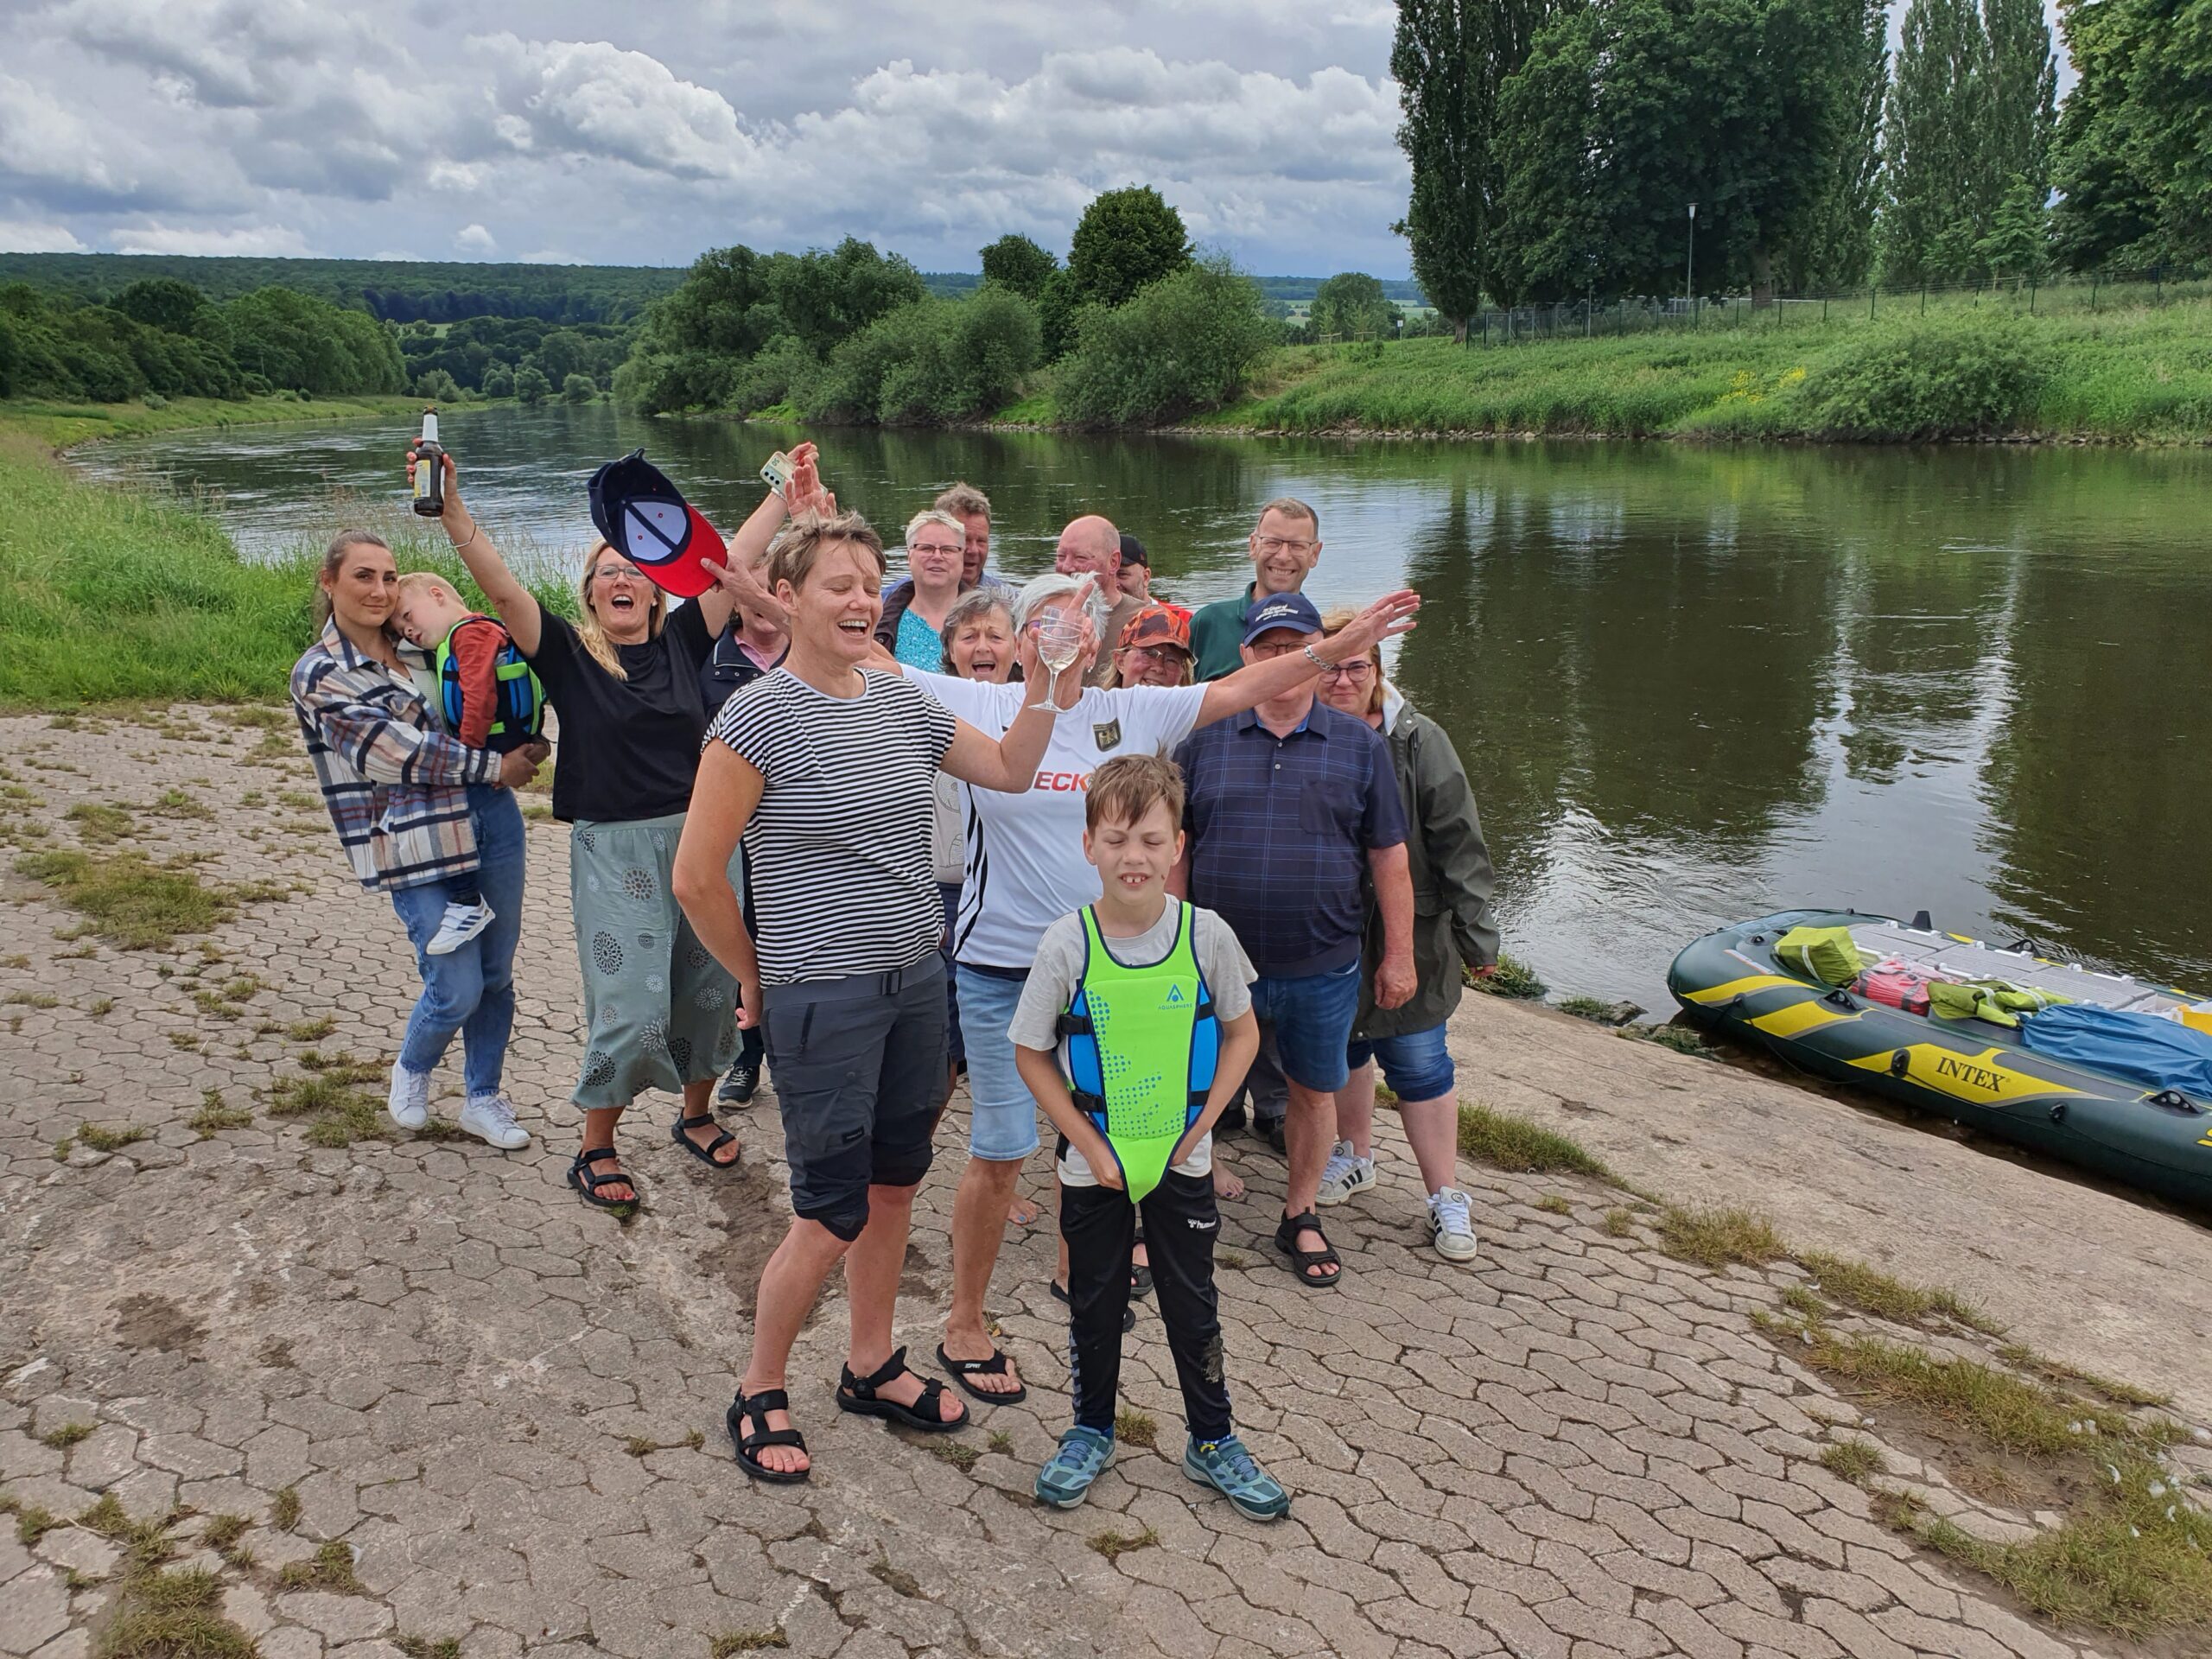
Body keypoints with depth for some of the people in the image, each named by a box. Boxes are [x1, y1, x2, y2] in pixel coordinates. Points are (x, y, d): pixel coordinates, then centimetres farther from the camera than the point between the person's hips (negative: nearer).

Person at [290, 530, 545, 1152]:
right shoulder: (320, 675, -4)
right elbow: (398, 750, -13)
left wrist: (523, 748, 1)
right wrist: (494, 767, -11)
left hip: (490, 819, 6)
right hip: (418, 845, -6)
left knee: (497, 974, 11)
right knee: (458, 988, -6)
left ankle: (483, 1099, 30)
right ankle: (411, 1070, 27)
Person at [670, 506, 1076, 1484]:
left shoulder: (904, 702, 5)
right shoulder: (758, 718, -14)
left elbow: (1011, 770, 10)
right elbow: (697, 877, -13)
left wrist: (1042, 682, -6)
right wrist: (759, 981, -3)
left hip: (917, 981, 6)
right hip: (822, 997, -6)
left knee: (894, 1185, 17)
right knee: (832, 1213, 2)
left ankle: (872, 1367, 37)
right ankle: (759, 1394, 26)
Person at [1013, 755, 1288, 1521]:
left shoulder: (1205, 934, -13)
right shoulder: (1067, 945, -16)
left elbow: (1242, 1033, 1)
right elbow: (1031, 1054, -6)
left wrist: (1201, 1122, -7)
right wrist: (1090, 1146, -10)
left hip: (1183, 1162, 1)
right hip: (1094, 1165, 0)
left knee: (1192, 1303, 13)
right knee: (1095, 1301, 15)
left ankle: (1212, 1441, 31)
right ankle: (1091, 1430, 36)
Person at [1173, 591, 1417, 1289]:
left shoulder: (1359, 745, 1)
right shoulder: (1204, 741, 1)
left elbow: (1389, 858, 3)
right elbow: (1175, 847, 4)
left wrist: (1398, 956, 1)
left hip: (1322, 967, 0)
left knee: (1314, 1091, 13)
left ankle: (1299, 1218, 33)